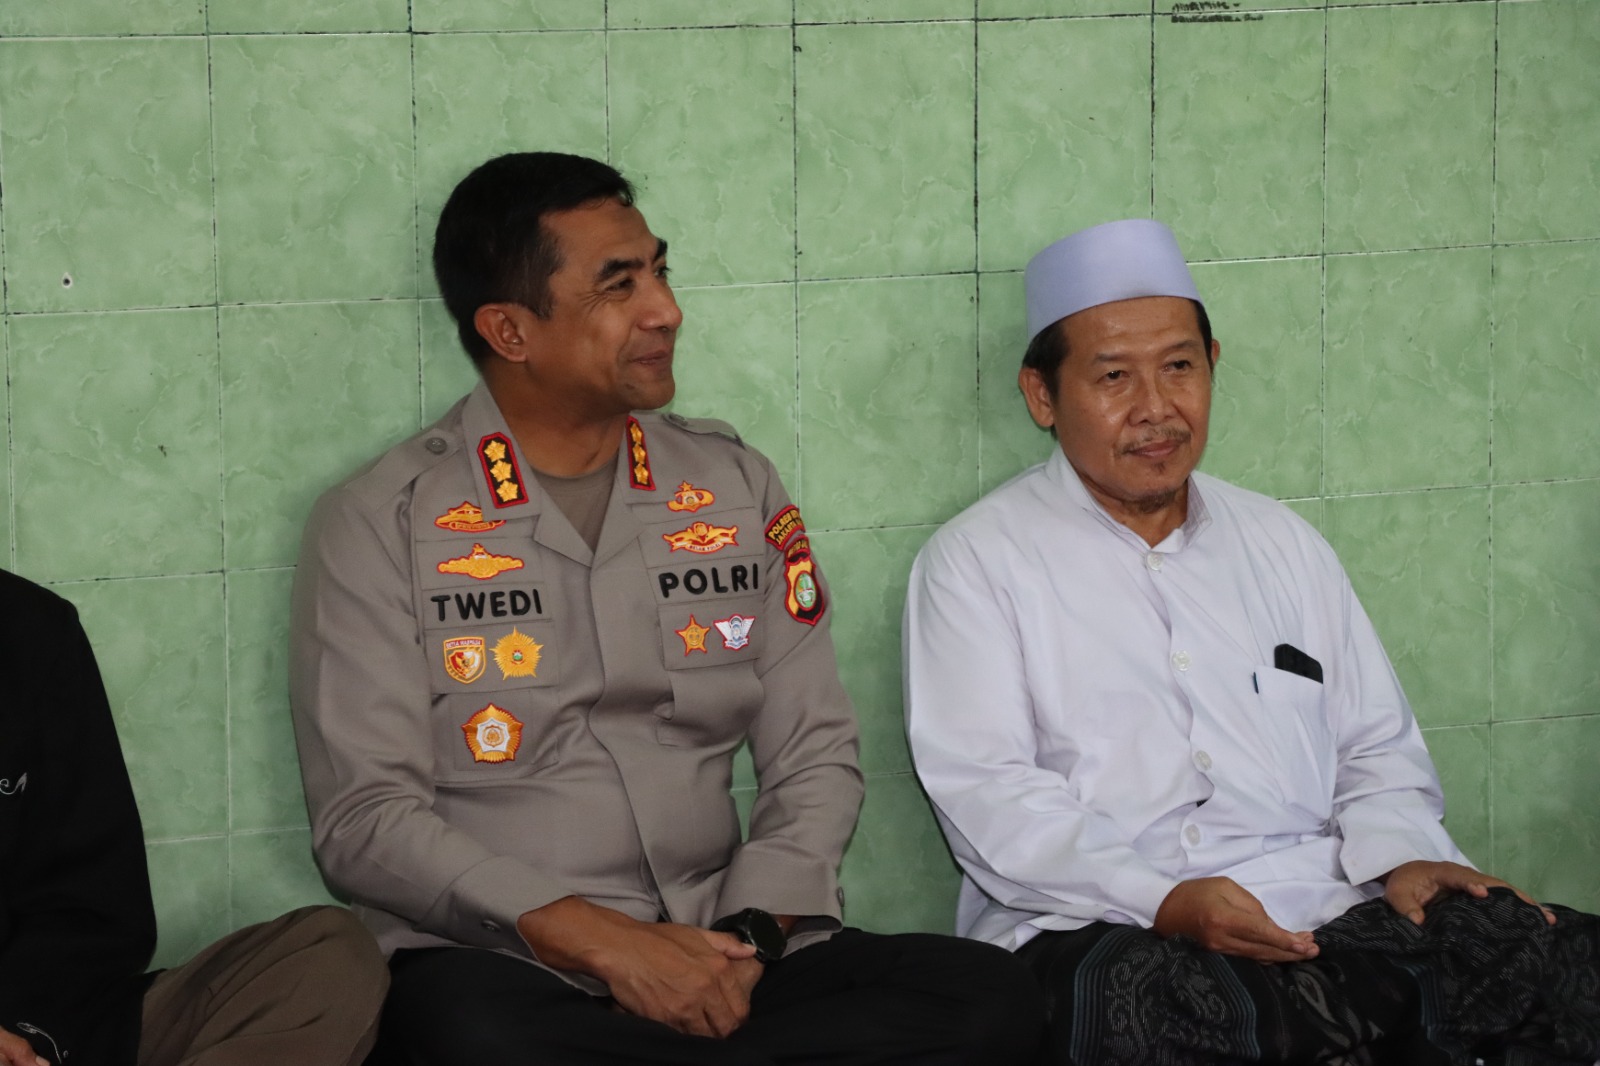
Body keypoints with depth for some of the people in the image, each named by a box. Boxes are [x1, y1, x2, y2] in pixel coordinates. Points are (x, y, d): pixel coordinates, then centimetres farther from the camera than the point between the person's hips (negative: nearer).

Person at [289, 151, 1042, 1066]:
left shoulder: (735, 485, 13)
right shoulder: (379, 525, 0)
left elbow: (816, 756, 11)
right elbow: (364, 818, -7)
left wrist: (747, 936, -8)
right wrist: (601, 941, -17)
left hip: (717, 960, 4)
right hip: (497, 964, -3)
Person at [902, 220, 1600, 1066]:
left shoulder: (1283, 544, 23)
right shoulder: (977, 562, 7)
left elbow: (1375, 750, 23)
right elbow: (982, 790, -5)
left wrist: (1401, 854, -2)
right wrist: (1161, 901, -19)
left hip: (1319, 912, 4)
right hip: (1099, 930, -3)